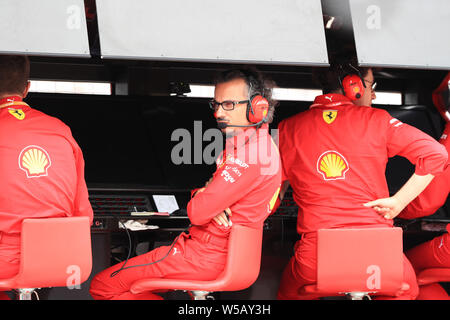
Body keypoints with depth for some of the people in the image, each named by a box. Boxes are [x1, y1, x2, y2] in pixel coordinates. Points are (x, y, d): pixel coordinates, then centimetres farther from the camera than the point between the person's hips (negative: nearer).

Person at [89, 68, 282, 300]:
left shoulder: (251, 151, -22)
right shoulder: (260, 143, 13)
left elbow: (197, 212, -24)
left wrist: (200, 196, 0)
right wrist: (203, 194, -9)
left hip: (208, 258, -11)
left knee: (102, 286, -8)